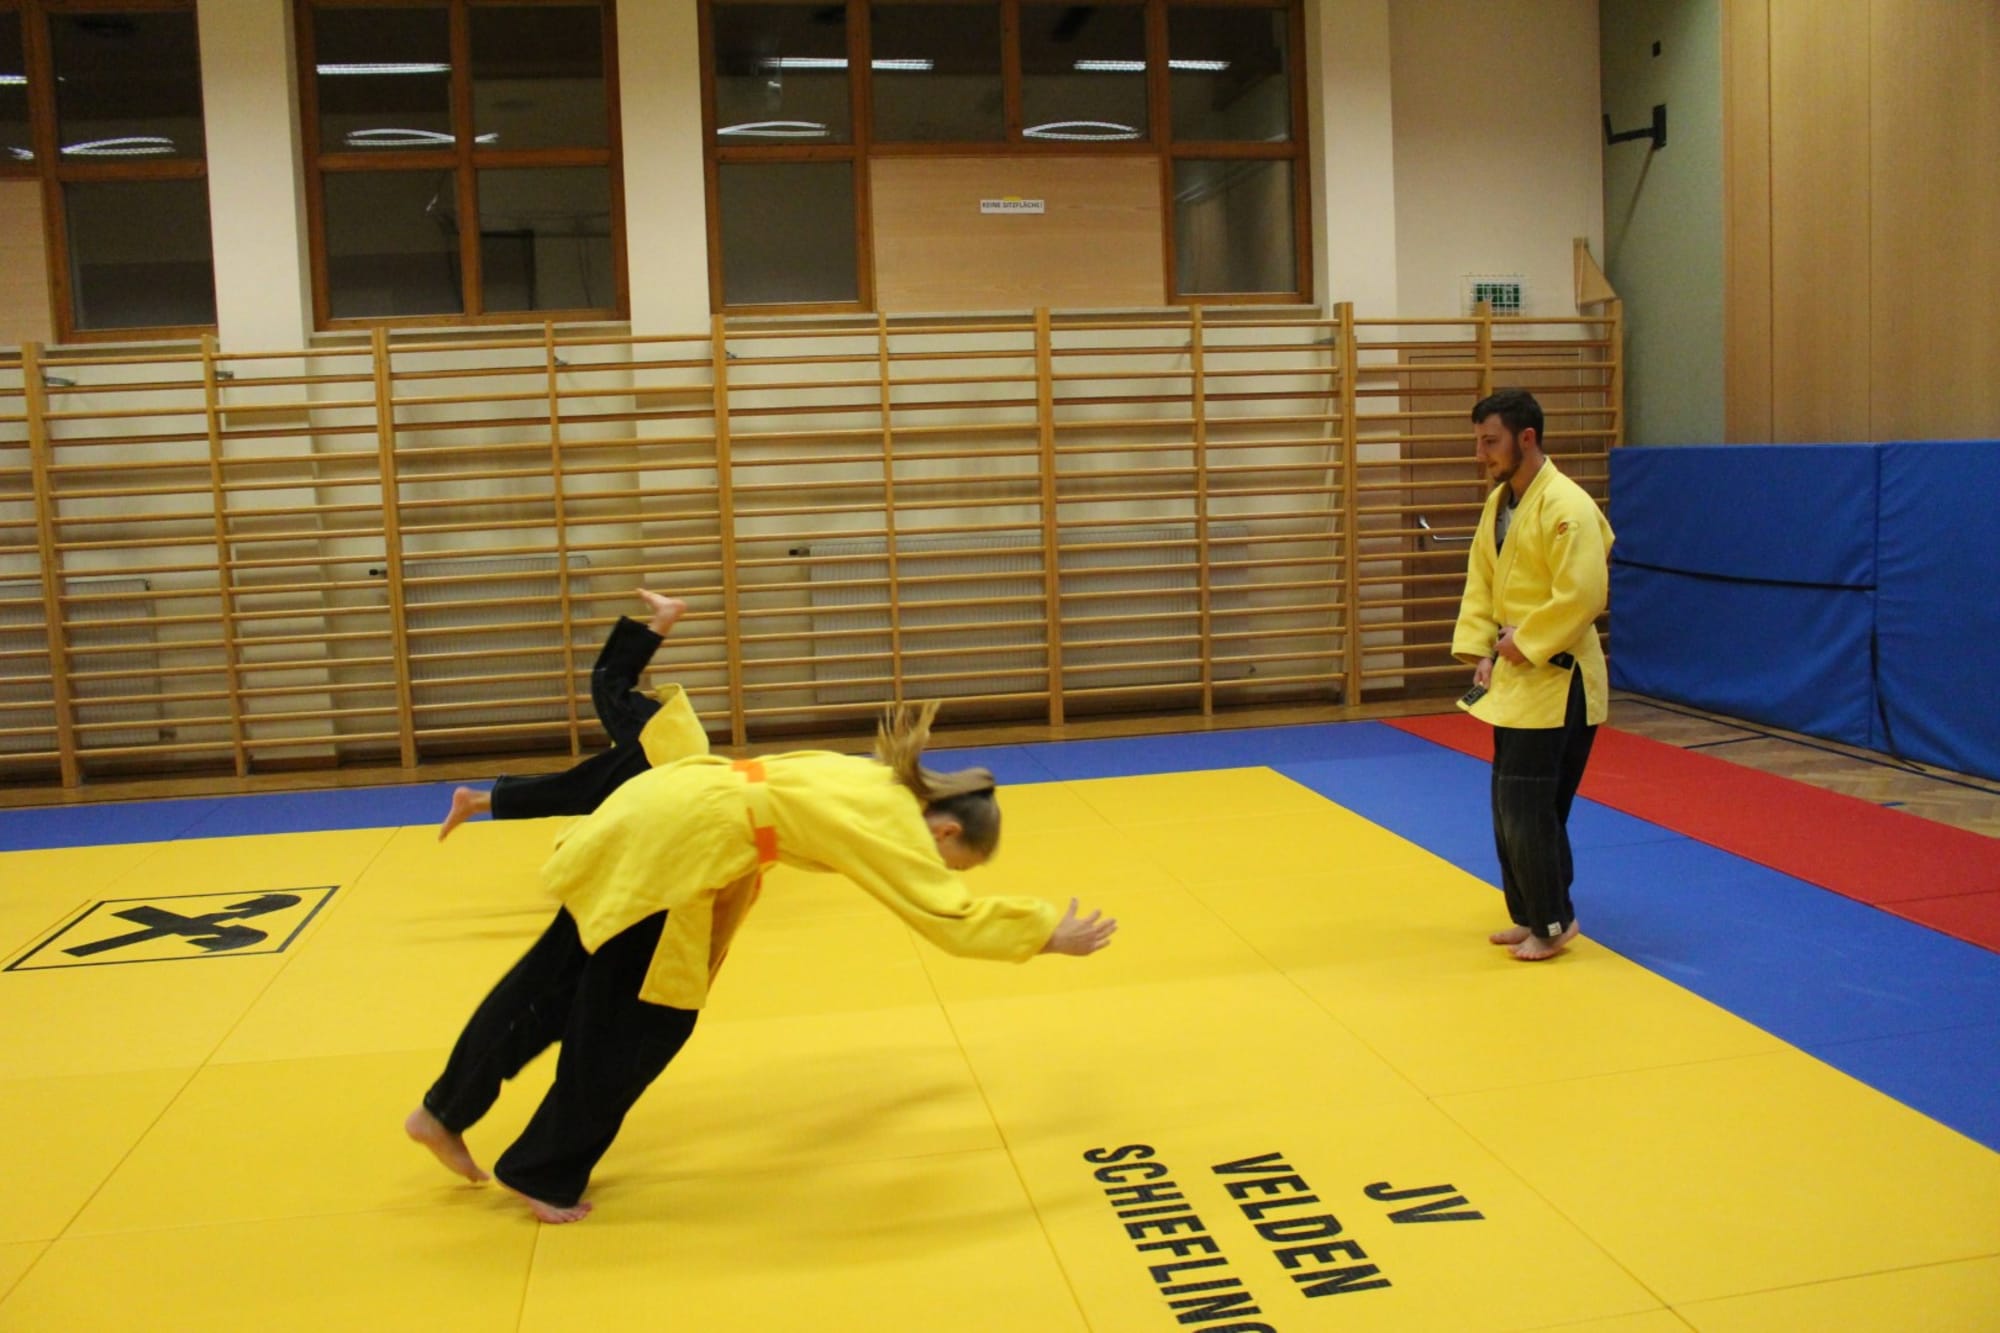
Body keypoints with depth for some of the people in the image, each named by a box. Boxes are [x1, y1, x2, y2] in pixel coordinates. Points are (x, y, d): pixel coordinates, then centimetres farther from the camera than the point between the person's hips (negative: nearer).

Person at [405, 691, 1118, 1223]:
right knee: (632, 1023, 4)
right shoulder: (897, 822, -8)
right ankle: (543, 1175, 20)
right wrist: (1049, 932, -6)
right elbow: (954, 919, -14)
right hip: (672, 844, -9)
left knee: (556, 981, 17)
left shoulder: (872, 782, 16)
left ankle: (444, 1113, 29)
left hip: (658, 814, 9)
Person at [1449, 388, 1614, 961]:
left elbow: (1582, 597, -25)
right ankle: (1529, 917, 27)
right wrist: (1481, 650, 1)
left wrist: (1523, 645, -17)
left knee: (1530, 806, -6)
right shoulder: (1498, 501, 10)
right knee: (1510, 803, 14)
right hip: (1513, 675, 9)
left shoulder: (1566, 507, -19)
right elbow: (1480, 582, 13)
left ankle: (1552, 923, 10)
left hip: (1557, 678, -9)